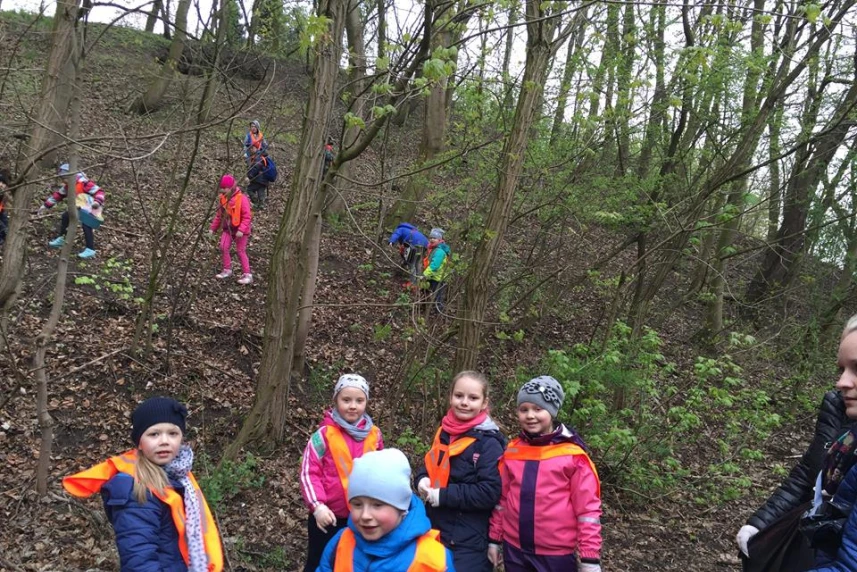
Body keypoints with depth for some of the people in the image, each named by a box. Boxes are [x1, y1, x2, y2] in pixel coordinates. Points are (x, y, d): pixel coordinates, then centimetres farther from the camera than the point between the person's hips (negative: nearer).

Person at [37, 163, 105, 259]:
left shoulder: (83, 182, -25)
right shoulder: (67, 186, 3)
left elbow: (98, 191, -28)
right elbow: (57, 195, 11)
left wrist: (97, 201, -46)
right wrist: (46, 205, 8)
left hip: (91, 209, -10)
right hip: (80, 208, 10)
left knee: (86, 225, -26)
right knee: (65, 216, 16)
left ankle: (90, 250, -26)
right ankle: (61, 239, 31)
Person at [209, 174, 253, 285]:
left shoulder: (241, 199, -19)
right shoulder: (223, 198, 2)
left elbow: (247, 217, -20)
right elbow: (219, 215, 13)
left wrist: (241, 230, -28)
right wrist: (213, 228, 12)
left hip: (239, 231, -6)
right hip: (227, 229, 6)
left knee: (241, 251, -2)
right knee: (223, 247, -5)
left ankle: (247, 274, 7)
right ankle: (227, 270, 11)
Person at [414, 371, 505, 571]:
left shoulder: (489, 443, -14)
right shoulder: (444, 433, 6)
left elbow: (490, 493, -20)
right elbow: (429, 467, 18)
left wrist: (444, 496, -19)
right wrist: (422, 481, -5)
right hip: (435, 533, 6)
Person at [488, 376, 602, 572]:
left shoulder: (572, 454, -11)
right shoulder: (511, 450, 3)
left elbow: (588, 508, -10)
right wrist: (495, 538, 12)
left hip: (557, 554, -4)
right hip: (514, 549, 4)